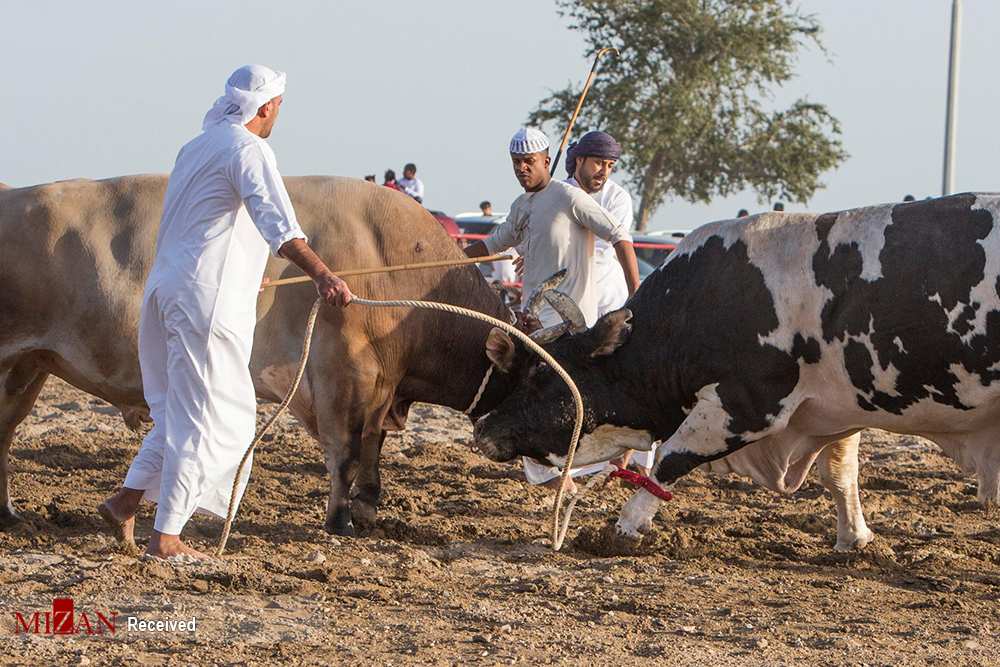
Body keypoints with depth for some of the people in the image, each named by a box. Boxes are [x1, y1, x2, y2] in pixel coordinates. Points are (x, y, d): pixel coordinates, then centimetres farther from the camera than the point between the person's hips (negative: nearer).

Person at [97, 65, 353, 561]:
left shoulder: (199, 145, 19)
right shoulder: (247, 148, -11)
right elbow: (277, 222, -27)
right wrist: (321, 274, -39)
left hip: (170, 289, 9)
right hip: (209, 297, -9)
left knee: (182, 407, 19)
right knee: (204, 417, -3)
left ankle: (126, 501, 15)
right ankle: (166, 538, -3)